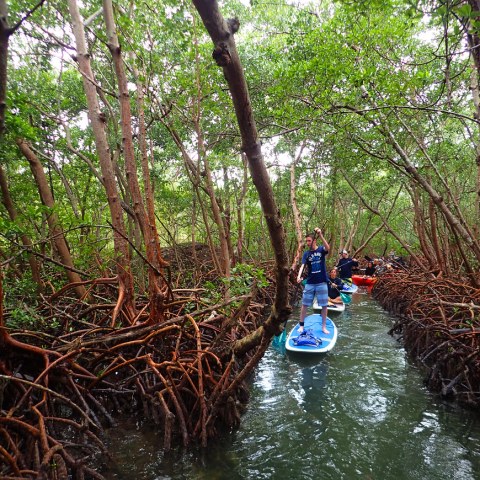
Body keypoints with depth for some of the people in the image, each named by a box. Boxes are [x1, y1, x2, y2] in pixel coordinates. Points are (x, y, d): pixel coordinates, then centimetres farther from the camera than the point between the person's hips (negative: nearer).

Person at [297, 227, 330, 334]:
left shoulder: (321, 250, -3)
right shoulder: (306, 254, 1)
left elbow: (327, 248, -27)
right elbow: (302, 266, -10)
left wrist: (320, 235, -36)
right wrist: (299, 276, -29)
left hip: (322, 282, -1)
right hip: (310, 283, 2)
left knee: (324, 305, 5)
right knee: (304, 305, 5)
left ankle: (324, 327, 19)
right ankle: (301, 325, 17)